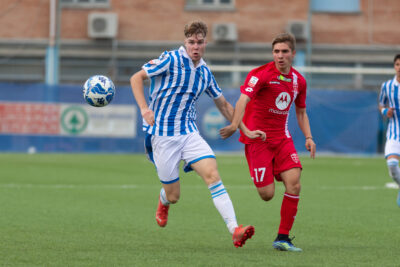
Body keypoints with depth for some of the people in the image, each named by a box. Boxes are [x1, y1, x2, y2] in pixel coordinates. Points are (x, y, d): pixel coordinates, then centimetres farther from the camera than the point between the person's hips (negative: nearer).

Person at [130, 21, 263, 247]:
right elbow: (137, 78, -6)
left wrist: (246, 131, 19)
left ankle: (235, 231, -29)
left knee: (212, 174, -20)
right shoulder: (171, 60, -9)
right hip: (162, 134, -4)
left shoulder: (205, 73, 8)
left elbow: (223, 105, 22)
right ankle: (163, 202, 42)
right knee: (173, 196, 1)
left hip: (189, 133, 4)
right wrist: (144, 108, -20)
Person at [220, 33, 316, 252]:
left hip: (282, 138, 5)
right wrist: (235, 124, -43)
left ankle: (283, 238, -4)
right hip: (257, 137, -5)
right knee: (267, 194, -12)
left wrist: (308, 137, 5)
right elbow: (243, 99, -26)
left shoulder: (298, 81, 7)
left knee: (294, 183, -14)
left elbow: (301, 112, 20)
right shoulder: (261, 74, -12)